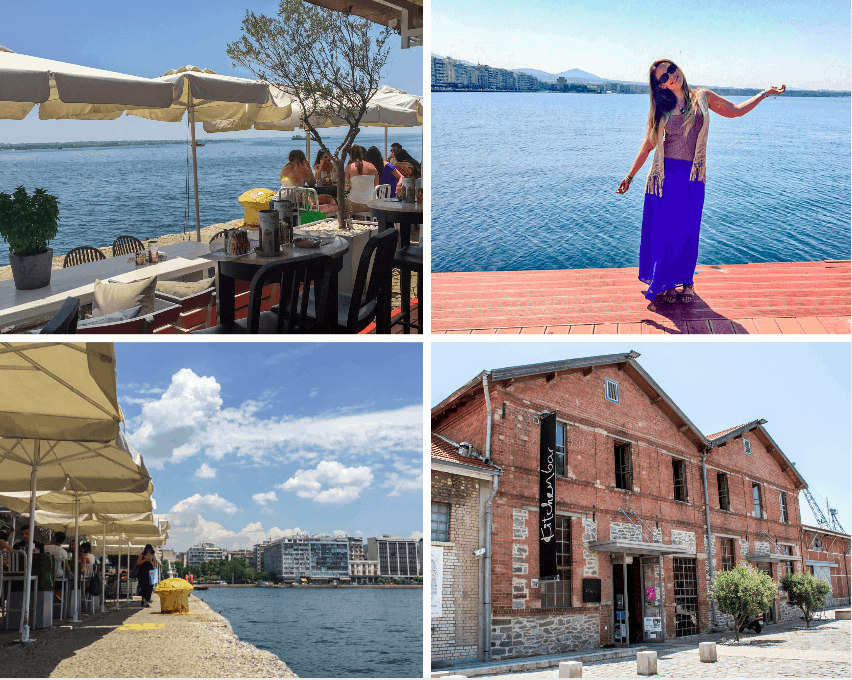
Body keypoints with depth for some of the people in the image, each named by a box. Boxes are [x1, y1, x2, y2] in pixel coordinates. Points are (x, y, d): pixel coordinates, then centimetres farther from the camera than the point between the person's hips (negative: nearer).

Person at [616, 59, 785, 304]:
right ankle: (665, 282, 15)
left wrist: (764, 94, 16)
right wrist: (630, 176, 3)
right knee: (663, 229, 2)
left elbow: (734, 110, 19)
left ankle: (686, 281, 18)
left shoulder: (702, 98, 7)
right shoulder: (661, 109, 3)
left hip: (693, 176, 0)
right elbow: (648, 145, 5)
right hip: (665, 175, 0)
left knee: (687, 229, 2)